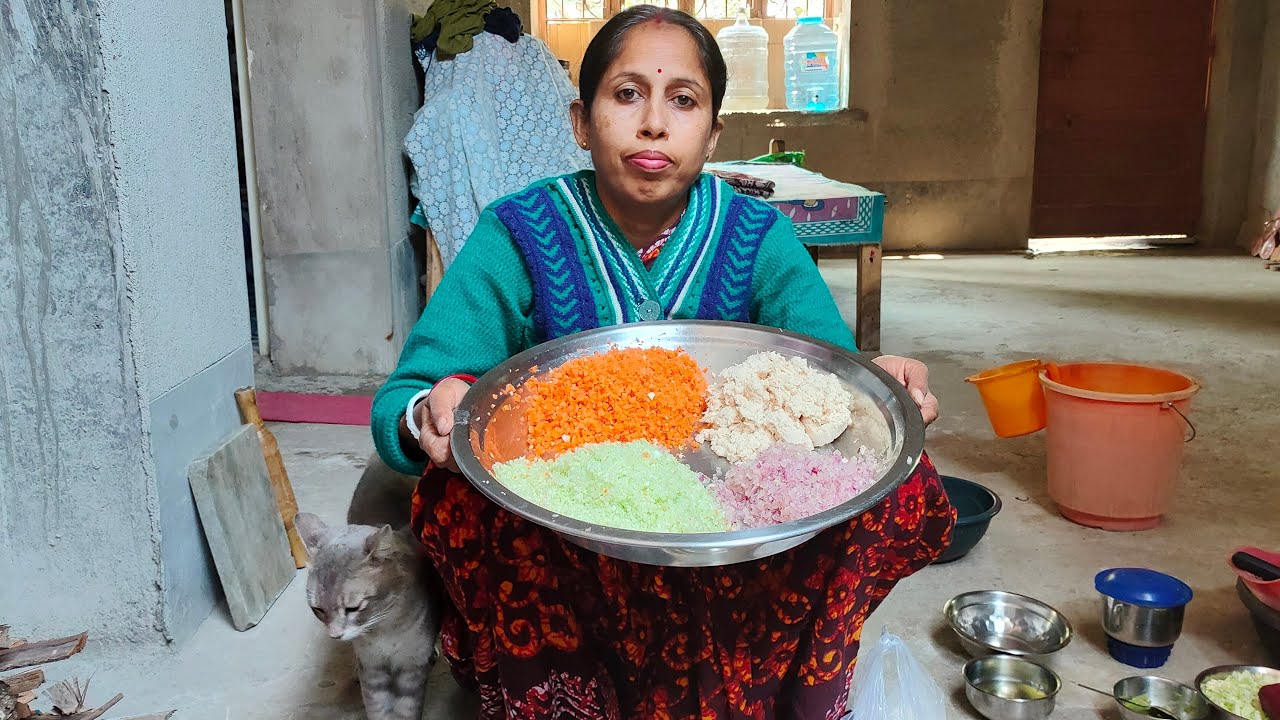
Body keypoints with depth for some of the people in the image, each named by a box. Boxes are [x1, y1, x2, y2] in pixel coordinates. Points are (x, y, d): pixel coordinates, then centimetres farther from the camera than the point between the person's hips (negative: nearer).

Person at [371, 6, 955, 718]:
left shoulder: (759, 240, -4)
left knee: (899, 492, -20)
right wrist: (427, 419, -39)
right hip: (555, 541, -1)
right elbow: (397, 404, -15)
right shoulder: (517, 238, -10)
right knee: (459, 490, -30)